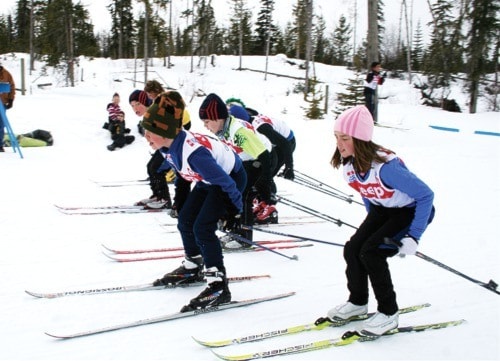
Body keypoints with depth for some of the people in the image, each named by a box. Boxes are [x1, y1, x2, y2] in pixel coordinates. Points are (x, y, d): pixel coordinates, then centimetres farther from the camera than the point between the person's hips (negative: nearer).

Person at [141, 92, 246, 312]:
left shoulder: (193, 153, -40)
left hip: (231, 177, -9)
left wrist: (234, 210, -17)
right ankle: (192, 268, 31)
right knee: (185, 221, 10)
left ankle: (218, 286, -11)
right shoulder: (169, 145, -13)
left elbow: (226, 182, -31)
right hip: (208, 179, 9)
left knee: (202, 228, -17)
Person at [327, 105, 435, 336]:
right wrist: (371, 220, 13)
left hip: (412, 212, -7)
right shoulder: (349, 163, -13)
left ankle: (388, 313, -1)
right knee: (352, 249, -5)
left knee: (370, 253, -19)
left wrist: (413, 237, -28)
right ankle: (358, 303, 18)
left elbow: (426, 195, -29)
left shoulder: (385, 166, -36)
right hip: (382, 210, 7)